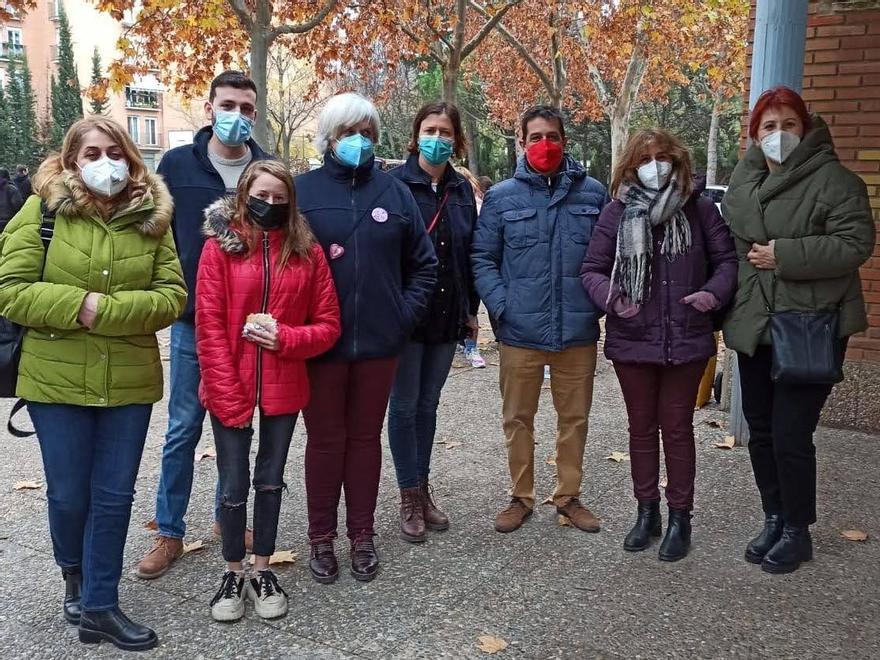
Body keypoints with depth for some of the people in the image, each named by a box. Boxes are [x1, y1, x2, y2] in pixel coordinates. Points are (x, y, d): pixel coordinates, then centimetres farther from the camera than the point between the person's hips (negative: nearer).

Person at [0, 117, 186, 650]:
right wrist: (76, 304, -20)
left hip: (130, 382, 2)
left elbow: (173, 295, -6)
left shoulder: (152, 216, 1)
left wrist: (106, 310, -18)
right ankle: (74, 574, 42)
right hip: (56, 379, -1)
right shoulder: (43, 209, -4)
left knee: (114, 496, 8)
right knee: (68, 495, 11)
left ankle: (98, 605, 24)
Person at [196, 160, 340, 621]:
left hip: (284, 388, 2)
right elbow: (209, 327, -8)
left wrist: (284, 337, -16)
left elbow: (328, 325, 2)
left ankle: (262, 570, 31)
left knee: (270, 480, 15)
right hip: (231, 389, -2)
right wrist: (228, 395, -13)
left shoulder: (307, 252, 1)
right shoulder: (220, 246, -5)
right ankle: (233, 574, 27)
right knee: (234, 485, 7)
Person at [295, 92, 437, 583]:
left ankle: (363, 535, 27)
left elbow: (425, 263, 10)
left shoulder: (394, 191, 5)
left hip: (379, 341, 2)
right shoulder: (303, 190, -2)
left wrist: (406, 314, 1)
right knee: (325, 439, 9)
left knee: (366, 437, 13)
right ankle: (322, 537, 24)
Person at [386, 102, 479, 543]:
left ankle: (423, 490, 25)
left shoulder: (462, 190, 8)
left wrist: (472, 309, 10)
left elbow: (469, 254, 11)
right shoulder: (395, 184, -6)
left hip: (447, 315, 5)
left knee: (428, 404, 14)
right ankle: (410, 498, 15)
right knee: (405, 404, 4)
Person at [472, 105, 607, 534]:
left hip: (578, 332, 1)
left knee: (574, 417, 12)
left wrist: (600, 302, -3)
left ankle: (569, 495, 30)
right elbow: (482, 258, 1)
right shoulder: (502, 196, 1)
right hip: (520, 333, -1)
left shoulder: (592, 193, 3)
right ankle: (521, 497, 27)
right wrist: (502, 306, -10)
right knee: (518, 419, 10)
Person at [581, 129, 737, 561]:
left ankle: (680, 518, 24)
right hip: (632, 341, 1)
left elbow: (726, 259, 2)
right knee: (642, 428, 14)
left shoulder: (698, 208, -2)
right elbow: (592, 269, -1)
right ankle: (646, 512, 30)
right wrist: (611, 297, -20)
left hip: (686, 341, -1)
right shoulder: (617, 213, -1)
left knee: (677, 429, 9)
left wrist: (714, 292, -18)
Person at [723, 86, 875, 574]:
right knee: (760, 431, 13)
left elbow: (856, 243, -16)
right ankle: (774, 519, 30)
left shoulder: (832, 180, -7)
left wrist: (785, 255, -20)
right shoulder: (745, 179, 11)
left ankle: (797, 531, 16)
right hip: (755, 328, 6)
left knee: (791, 434, -3)